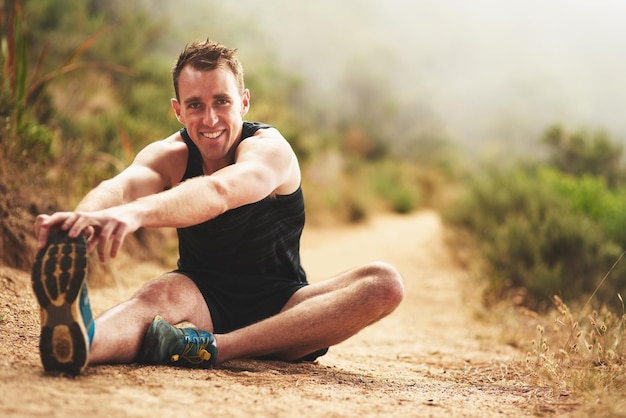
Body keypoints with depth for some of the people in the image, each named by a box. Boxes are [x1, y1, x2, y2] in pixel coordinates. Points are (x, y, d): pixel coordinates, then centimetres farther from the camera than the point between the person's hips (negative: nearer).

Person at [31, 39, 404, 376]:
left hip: (278, 308, -1)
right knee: (163, 293, -33)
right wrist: (85, 217, -56)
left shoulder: (269, 149, -16)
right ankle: (80, 340, -69)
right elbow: (123, 186, -30)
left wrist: (135, 213, -60)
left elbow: (218, 192, -40)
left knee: (384, 283, -29)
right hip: (204, 300, 1)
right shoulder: (170, 156, -5)